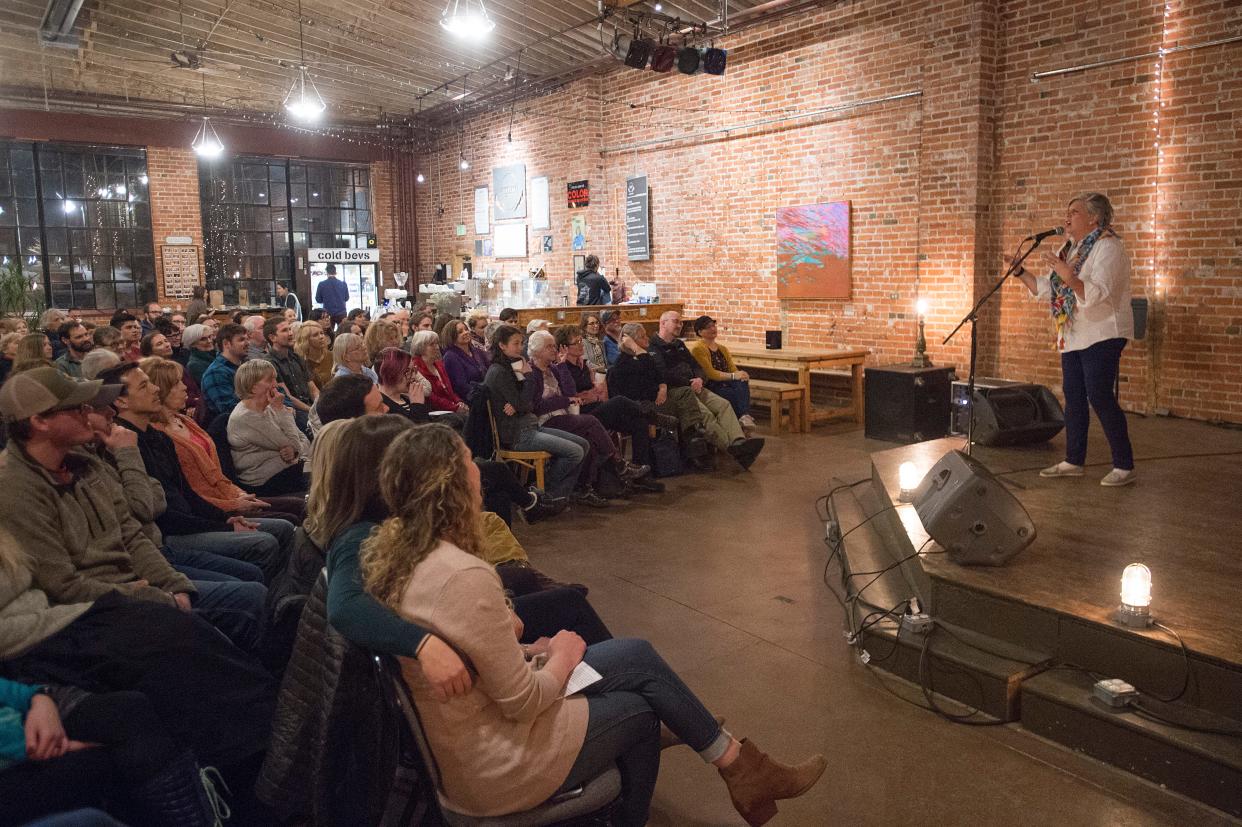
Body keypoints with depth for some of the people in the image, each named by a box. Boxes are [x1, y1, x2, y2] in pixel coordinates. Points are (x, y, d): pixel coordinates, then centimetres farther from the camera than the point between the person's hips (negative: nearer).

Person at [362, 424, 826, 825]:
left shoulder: (393, 550, -4)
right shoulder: (464, 576, -33)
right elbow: (523, 702, -24)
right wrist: (562, 657, -5)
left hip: (456, 736, 8)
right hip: (497, 767, -8)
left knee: (639, 656, 11)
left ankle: (739, 768, 26)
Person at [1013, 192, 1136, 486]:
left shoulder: (1108, 247, -13)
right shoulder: (1073, 249, 15)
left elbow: (1097, 294, -25)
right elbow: (1046, 289, 18)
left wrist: (1067, 275, -37)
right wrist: (1021, 272, 8)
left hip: (1101, 337, -9)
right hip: (1073, 337, 9)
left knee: (1100, 397, -11)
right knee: (1073, 398, 10)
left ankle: (1124, 467, -2)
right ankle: (1073, 461, 18)